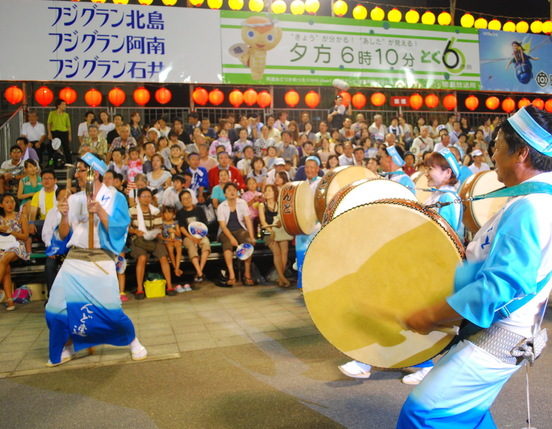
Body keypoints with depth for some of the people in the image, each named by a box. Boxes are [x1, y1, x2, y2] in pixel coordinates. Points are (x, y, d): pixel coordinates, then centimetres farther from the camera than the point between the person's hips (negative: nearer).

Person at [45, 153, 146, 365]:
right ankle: (66, 348, 24)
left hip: (101, 260, -4)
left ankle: (133, 342, 19)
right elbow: (63, 235, 9)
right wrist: (64, 216, -9)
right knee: (57, 308, 0)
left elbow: (117, 229, -11)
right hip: (74, 260, 4)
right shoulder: (74, 199, 9)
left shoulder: (115, 197, -2)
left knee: (111, 310, -6)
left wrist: (99, 211, -22)